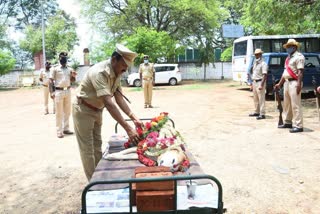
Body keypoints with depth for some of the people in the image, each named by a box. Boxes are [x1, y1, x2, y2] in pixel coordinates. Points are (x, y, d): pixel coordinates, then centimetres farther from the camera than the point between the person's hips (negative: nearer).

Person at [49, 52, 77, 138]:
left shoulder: (70, 69, 11)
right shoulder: (55, 68, -3)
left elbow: (72, 80, 17)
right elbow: (51, 81, -6)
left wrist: (73, 76, -5)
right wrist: (52, 92, -15)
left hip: (68, 91, 5)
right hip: (59, 91, -5)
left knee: (67, 111, 12)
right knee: (59, 113, -1)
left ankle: (66, 129, 23)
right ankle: (59, 131, 4)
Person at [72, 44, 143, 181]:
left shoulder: (117, 73, -6)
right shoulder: (100, 72, -34)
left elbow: (119, 98, -7)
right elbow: (109, 104, -41)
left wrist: (134, 118, -19)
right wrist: (128, 129, -45)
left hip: (97, 110, 9)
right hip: (83, 110, -9)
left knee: (97, 146, 17)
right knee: (87, 149, 0)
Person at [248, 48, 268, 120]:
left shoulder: (263, 64, -11)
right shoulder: (255, 63, 16)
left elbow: (265, 75, -19)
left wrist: (261, 85, -27)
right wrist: (252, 83, 18)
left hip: (260, 82, -9)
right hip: (254, 82, 9)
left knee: (261, 99, -8)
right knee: (255, 99, 15)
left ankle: (262, 114, -6)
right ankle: (257, 112, 26)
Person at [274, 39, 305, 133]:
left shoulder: (299, 56, -7)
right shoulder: (288, 58, 21)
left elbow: (300, 71, -17)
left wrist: (299, 84, -25)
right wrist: (280, 83, 22)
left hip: (294, 82, -9)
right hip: (286, 82, 9)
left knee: (295, 105, -10)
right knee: (286, 104, 14)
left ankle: (298, 126, -7)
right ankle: (288, 122, 25)